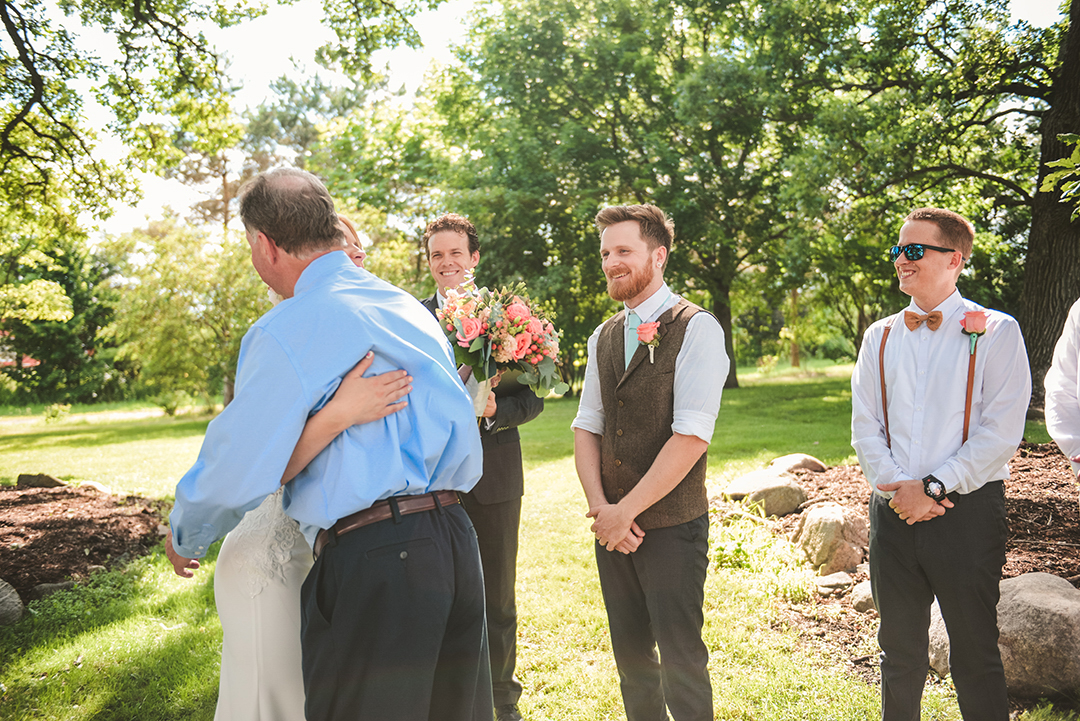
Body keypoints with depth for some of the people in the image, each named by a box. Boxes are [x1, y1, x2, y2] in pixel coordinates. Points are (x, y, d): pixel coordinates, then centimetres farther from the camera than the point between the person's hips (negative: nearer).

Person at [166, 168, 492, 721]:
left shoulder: (285, 332, -10)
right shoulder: (412, 311, 13)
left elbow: (235, 473, -8)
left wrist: (183, 539, 11)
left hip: (369, 563, -7)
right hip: (456, 542, 8)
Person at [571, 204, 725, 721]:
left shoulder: (697, 329, -10)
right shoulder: (603, 337, 12)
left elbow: (691, 437, -17)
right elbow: (586, 427, 9)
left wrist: (627, 509, -15)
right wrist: (599, 505, -6)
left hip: (672, 525, -6)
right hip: (613, 525, 6)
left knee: (680, 662, 0)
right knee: (631, 657, 15)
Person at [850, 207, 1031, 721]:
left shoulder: (995, 333, -2)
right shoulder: (880, 337, 10)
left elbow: (1000, 433, -10)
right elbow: (865, 428, 6)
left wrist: (931, 488, -15)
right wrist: (898, 488, -9)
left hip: (966, 511, -4)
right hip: (893, 511, 4)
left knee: (975, 654, 6)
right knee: (900, 650, 15)